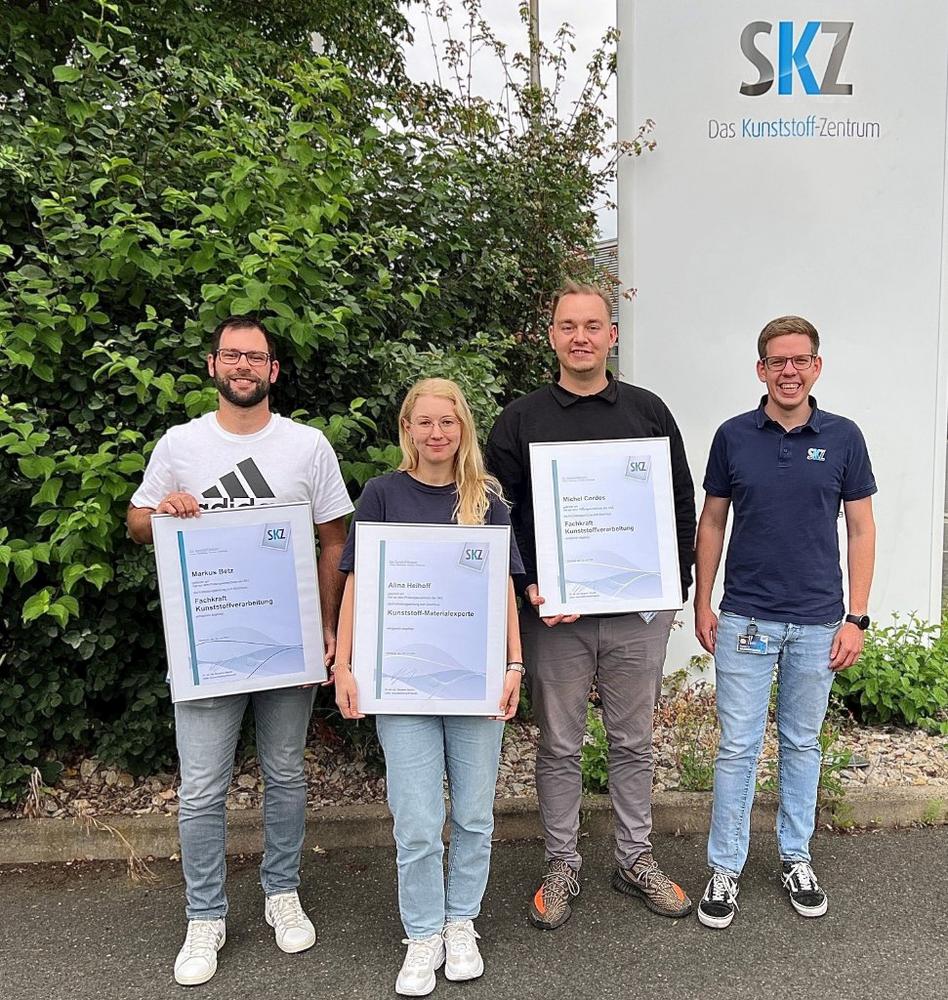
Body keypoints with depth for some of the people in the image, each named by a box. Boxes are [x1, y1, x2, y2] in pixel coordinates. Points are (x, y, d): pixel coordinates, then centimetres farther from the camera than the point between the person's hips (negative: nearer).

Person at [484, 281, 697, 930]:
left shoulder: (649, 411, 6)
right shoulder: (520, 420, 2)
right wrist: (528, 587, -12)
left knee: (634, 742, 15)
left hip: (638, 613, 2)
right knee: (560, 747, 11)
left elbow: (683, 506, 9)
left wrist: (673, 587, 3)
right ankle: (563, 866, 29)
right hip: (553, 615, -1)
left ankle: (637, 859, 34)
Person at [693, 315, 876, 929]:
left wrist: (857, 618, -2)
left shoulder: (843, 437, 0)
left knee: (803, 743, 15)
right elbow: (712, 522, 5)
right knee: (738, 747, 4)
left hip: (818, 622, 1)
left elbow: (861, 529, 3)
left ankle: (797, 857, 32)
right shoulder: (734, 436, -1)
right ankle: (725, 868, 19)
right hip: (745, 619, -1)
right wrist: (701, 604, 2)